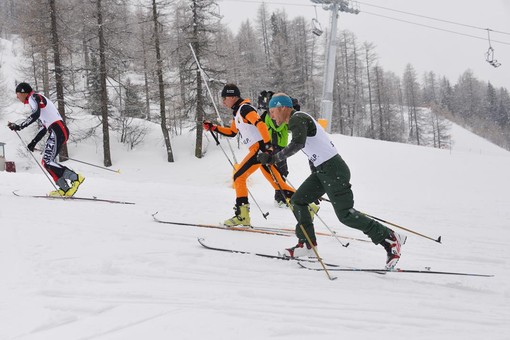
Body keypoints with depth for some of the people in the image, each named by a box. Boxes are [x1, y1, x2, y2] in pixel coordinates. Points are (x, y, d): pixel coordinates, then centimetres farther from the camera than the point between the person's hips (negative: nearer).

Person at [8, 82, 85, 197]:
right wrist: (34, 142, 26)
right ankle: (64, 189, 3)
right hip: (59, 131, 10)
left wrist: (19, 126, -18)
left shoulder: (33, 97, -1)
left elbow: (36, 114, -21)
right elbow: (44, 126, 27)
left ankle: (75, 178, -16)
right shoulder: (37, 100, 27)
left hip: (57, 131, -10)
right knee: (46, 162, 9)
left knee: (48, 162, -15)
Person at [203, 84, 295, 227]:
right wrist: (213, 128, 26)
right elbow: (232, 132, 34)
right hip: (260, 150, 10)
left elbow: (260, 124, -21)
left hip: (260, 148, -10)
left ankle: (242, 215, -10)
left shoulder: (244, 108, -8)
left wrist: (267, 145, -30)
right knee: (277, 182, 9)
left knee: (239, 176, -8)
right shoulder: (237, 113, 22)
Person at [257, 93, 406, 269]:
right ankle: (307, 245, 13)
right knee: (297, 200, 10)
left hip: (333, 170, -10)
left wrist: (275, 158, -29)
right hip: (322, 170, 10)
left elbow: (298, 143, -32)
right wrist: (314, 183, 27)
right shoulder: (298, 120, 19)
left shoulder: (298, 119, -12)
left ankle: (390, 239, -5)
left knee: (345, 214, -11)